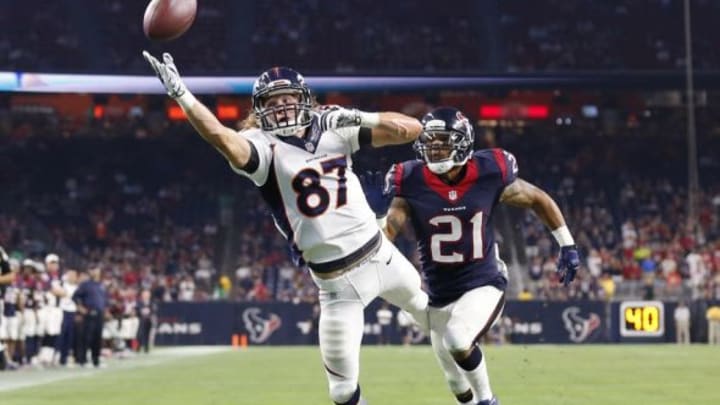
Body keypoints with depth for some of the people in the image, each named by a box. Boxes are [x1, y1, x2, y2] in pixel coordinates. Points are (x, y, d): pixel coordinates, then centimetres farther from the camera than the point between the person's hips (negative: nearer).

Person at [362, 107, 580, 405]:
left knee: (458, 342, -30)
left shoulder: (489, 174, -12)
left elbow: (539, 200, 3)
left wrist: (567, 246, 6)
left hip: (484, 285, -3)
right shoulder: (412, 182, -12)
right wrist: (379, 210, -34)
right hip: (440, 296, 3)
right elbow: (385, 235, -15)